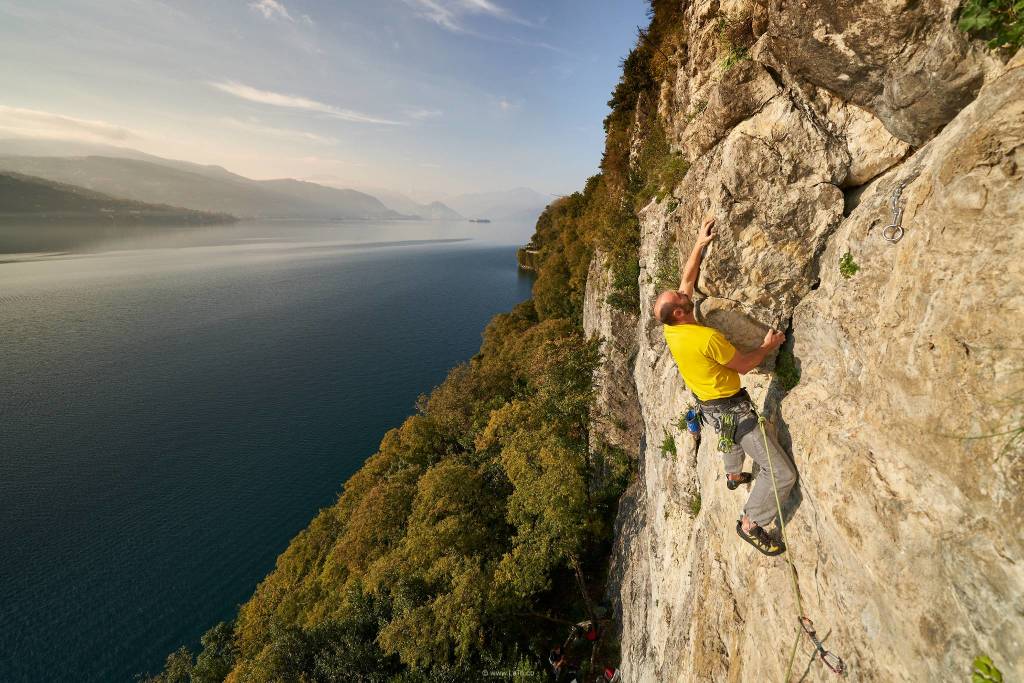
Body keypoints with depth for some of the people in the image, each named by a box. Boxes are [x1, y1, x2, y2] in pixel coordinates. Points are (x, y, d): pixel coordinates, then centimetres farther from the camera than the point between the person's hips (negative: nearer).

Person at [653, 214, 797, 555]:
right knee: (783, 473, -3)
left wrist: (700, 243, 4)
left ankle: (733, 475, 64)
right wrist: (768, 346, 2)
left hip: (709, 405, 9)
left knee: (734, 437, 41)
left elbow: (688, 279, 4)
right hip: (730, 408, -9)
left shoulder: (669, 329, -8)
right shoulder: (708, 338, -32)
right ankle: (751, 524, 12)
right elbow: (744, 365, -15)